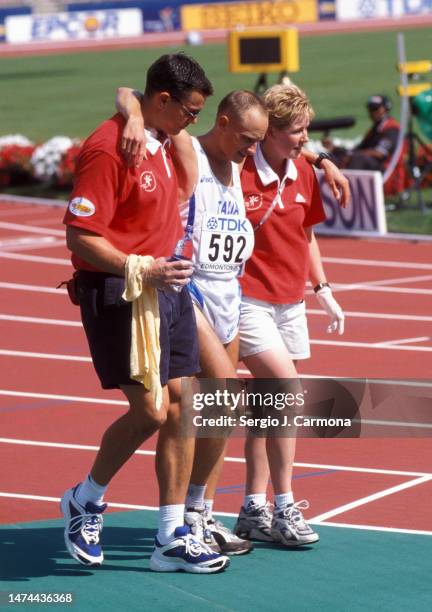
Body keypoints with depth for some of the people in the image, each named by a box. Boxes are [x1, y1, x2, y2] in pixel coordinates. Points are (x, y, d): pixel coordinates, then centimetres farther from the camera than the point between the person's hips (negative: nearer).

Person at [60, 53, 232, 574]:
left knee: (180, 409, 5)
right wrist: (140, 269, -26)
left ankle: (171, 537, 10)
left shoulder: (161, 141, 11)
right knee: (150, 411, -11)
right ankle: (85, 500, 13)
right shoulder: (108, 150, -18)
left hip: (167, 288, 9)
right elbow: (79, 237, -20)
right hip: (121, 295, -9)